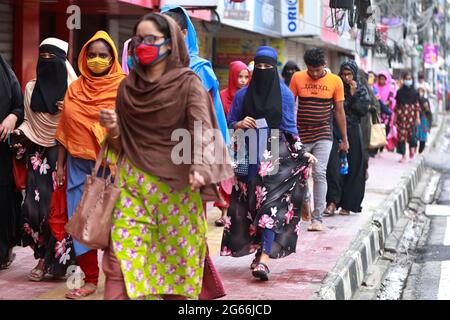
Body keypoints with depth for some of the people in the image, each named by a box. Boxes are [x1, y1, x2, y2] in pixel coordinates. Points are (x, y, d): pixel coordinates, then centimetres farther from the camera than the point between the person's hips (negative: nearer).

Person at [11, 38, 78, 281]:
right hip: (38, 152, 3)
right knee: (35, 205, -5)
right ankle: (45, 257, 6)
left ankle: (56, 259, 4)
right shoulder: (31, 88, 11)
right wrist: (20, 136, 1)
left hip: (63, 152, -3)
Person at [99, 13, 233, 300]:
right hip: (132, 184, 3)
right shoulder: (128, 86, 10)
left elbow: (201, 130, -17)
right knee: (121, 257, -6)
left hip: (177, 185, -3)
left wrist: (199, 168, -36)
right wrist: (113, 128, -8)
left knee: (178, 260, 2)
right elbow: (122, 144, 15)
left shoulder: (188, 83, -3)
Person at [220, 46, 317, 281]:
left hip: (276, 157, -2)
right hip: (250, 158, 2)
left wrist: (302, 153, -4)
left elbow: (290, 129, 7)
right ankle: (260, 251, 12)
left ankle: (264, 256, -21)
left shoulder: (285, 95, 5)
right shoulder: (243, 95, 7)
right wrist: (239, 125, -10)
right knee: (251, 205, 1)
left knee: (272, 203, -14)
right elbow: (229, 125, 12)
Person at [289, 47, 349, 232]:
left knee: (319, 174, -9)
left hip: (323, 135, -1)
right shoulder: (297, 78, 1)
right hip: (300, 136, 1)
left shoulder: (335, 81, 0)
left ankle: (317, 218, -6)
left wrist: (344, 139, 7)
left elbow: (339, 111, 5)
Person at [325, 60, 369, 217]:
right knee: (333, 167, -14)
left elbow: (364, 110, -5)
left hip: (353, 133, 1)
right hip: (336, 131, -1)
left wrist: (353, 94, -9)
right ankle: (333, 202, -14)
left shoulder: (361, 90, 7)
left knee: (353, 169, 2)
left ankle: (347, 205, 10)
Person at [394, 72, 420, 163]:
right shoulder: (400, 92, 7)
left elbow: (417, 105, 4)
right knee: (402, 134, -3)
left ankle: (412, 148, 20)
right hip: (401, 115, 1)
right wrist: (395, 117, 6)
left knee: (411, 133, -10)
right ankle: (403, 156, 4)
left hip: (411, 115, -1)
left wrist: (418, 117, -1)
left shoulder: (414, 92, 6)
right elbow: (397, 105, 8)